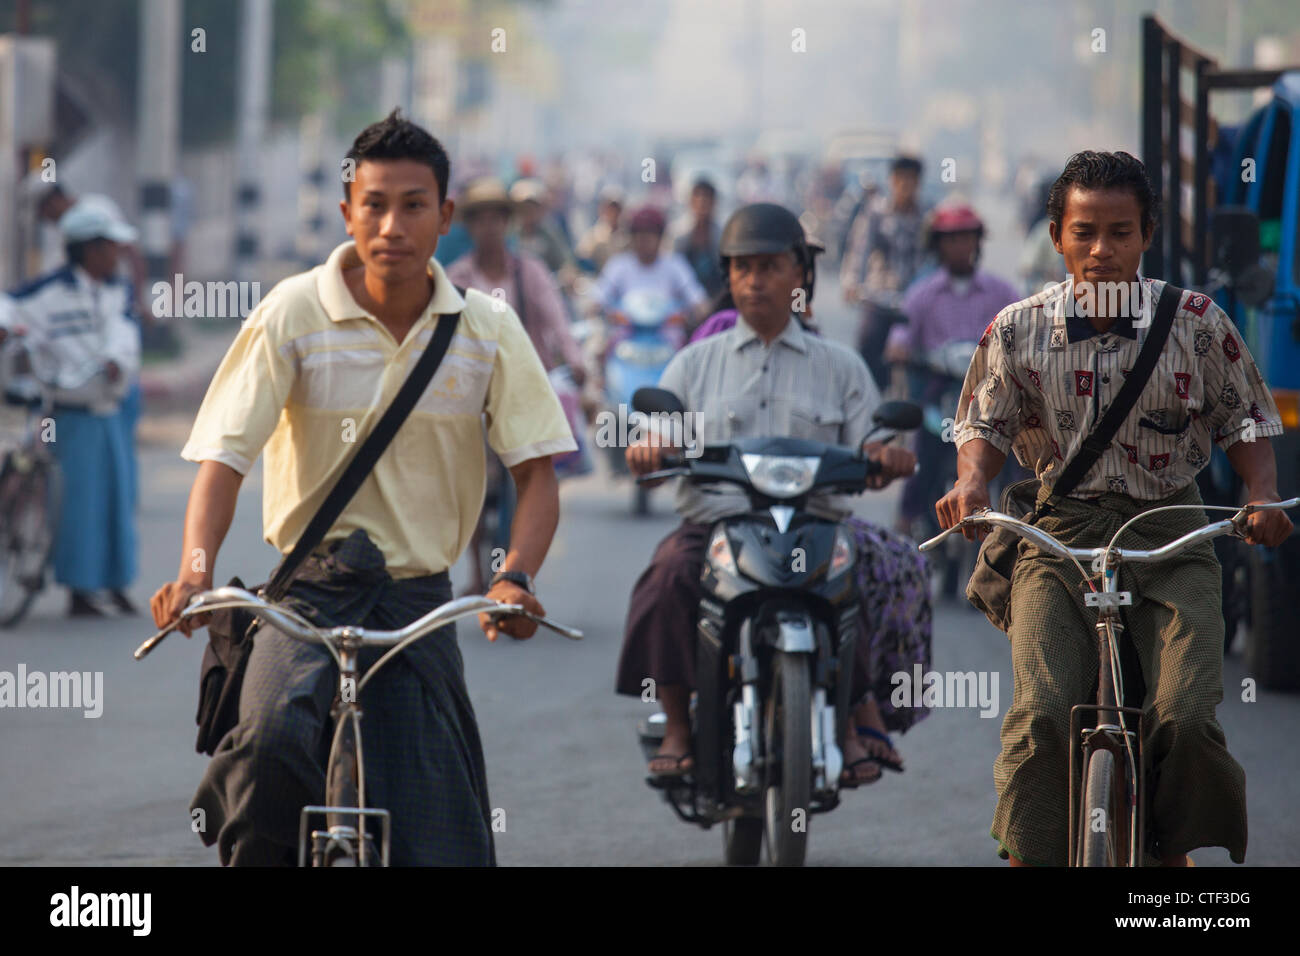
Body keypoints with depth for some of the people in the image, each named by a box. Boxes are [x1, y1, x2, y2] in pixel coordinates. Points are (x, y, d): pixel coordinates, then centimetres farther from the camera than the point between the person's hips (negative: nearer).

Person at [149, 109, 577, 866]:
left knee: (440, 839, -4)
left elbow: (537, 470, -1)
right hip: (309, 587, -2)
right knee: (274, 737, -31)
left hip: (421, 603, 2)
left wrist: (516, 578, -21)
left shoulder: (488, 330, 0)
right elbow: (225, 453, -11)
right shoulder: (294, 314, -7)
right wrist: (196, 570, -29)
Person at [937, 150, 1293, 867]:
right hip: (1060, 538, 1)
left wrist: (1263, 498, -7)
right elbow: (985, 424, 14)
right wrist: (970, 482, -8)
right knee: (1041, 719, -21)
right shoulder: (1017, 330, 6)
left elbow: (1244, 423, 11)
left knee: (1185, 717, -18)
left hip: (1170, 541, 0)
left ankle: (1175, 857, 4)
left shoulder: (1197, 323, 4)